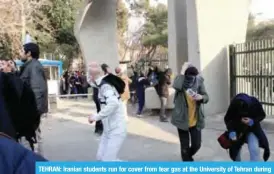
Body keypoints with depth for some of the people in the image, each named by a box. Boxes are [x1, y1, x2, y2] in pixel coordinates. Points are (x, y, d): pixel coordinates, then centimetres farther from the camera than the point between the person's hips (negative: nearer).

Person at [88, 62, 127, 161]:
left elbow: (113, 103, -37)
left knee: (108, 160, -9)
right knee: (100, 157, 12)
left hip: (116, 130, -9)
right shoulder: (103, 84, 7)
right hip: (108, 130, 9)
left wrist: (96, 117, -30)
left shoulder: (105, 85, -20)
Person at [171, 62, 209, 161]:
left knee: (197, 145, 9)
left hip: (196, 121, 3)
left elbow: (206, 97, 1)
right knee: (185, 147, 6)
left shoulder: (199, 81, -2)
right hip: (182, 119, -2)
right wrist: (183, 71, -28)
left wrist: (201, 97, -22)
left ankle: (188, 157, 43)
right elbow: (177, 86, -34)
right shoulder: (181, 80, -9)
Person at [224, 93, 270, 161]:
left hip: (252, 129, -1)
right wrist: (231, 132, -31)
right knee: (235, 149, 14)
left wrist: (252, 121, -29)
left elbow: (262, 115, -11)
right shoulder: (233, 105, -28)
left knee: (254, 149, -18)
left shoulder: (254, 102, -28)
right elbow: (227, 119, -16)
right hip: (238, 130, 1)